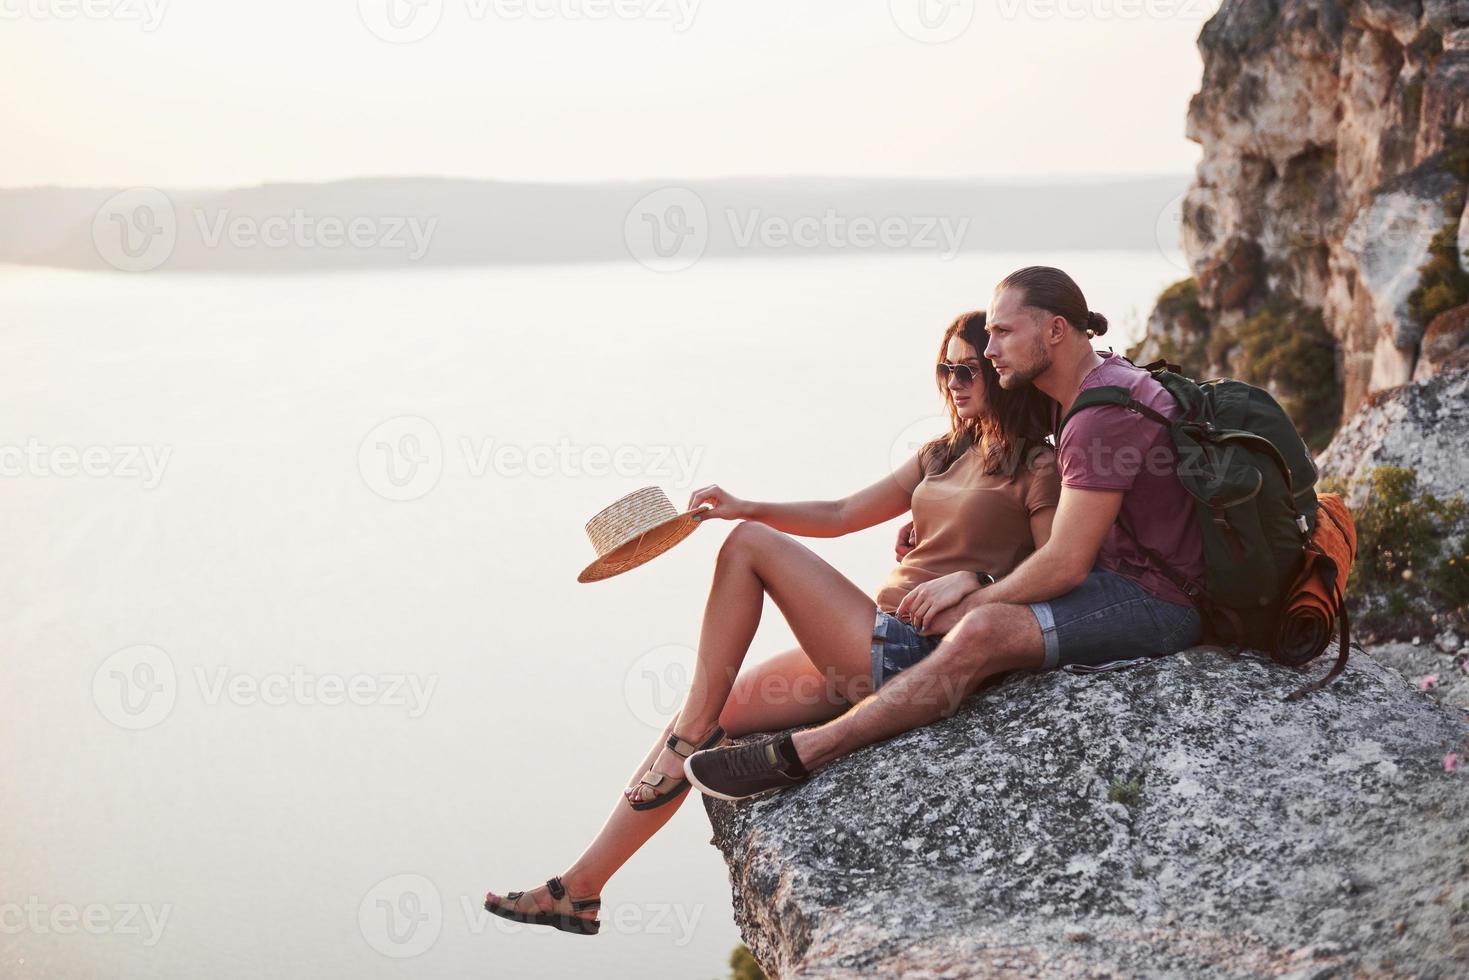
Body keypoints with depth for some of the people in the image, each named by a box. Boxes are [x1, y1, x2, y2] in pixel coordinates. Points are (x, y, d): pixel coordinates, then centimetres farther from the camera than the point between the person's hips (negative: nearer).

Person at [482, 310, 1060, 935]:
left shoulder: (1037, 468, -1)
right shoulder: (944, 455, 22)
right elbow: (840, 515, 20)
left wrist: (972, 579, -23)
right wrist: (746, 508, 7)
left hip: (916, 655, -8)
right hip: (871, 649, 8)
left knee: (750, 546, -13)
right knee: (698, 722, 0)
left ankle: (694, 730, -6)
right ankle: (580, 889, 4)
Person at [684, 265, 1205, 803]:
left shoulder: (1106, 411, -21)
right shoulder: (1085, 388, 12)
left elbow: (1064, 564, -23)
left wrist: (966, 605, -10)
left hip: (1155, 602, -11)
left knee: (981, 631, -31)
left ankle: (794, 755, -29)